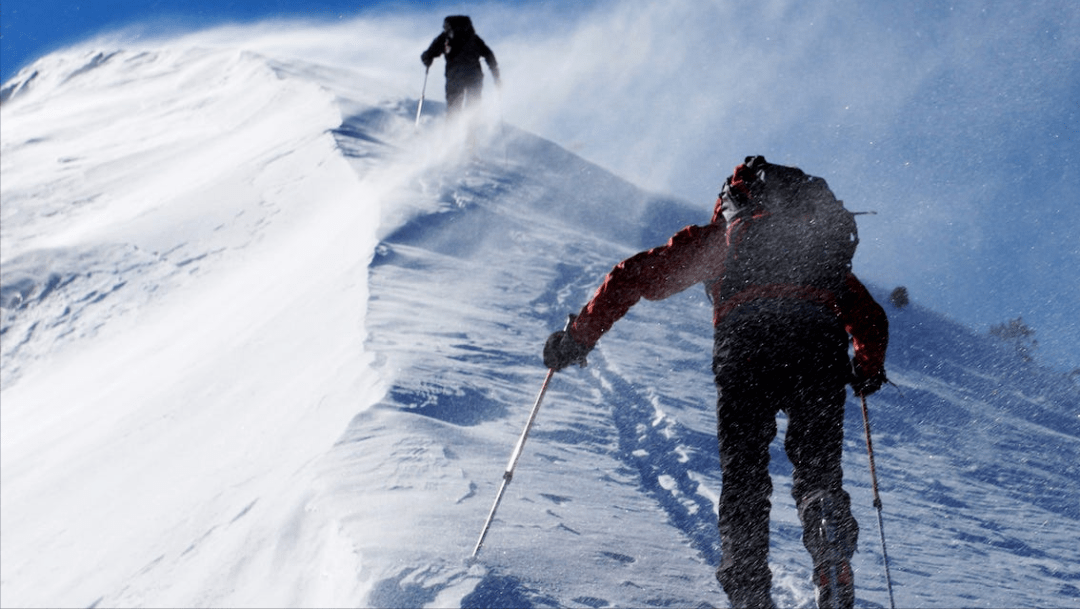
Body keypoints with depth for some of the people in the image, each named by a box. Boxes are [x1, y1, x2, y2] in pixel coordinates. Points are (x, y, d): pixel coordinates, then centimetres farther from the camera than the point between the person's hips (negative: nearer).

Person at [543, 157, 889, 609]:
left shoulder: (713, 238, 28)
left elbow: (634, 276, 20)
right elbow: (871, 319, 36)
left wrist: (577, 337, 27)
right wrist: (869, 371, 53)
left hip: (746, 343, -2)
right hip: (820, 346, 2)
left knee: (743, 476, 9)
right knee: (817, 470, 11)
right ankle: (829, 526, -20)